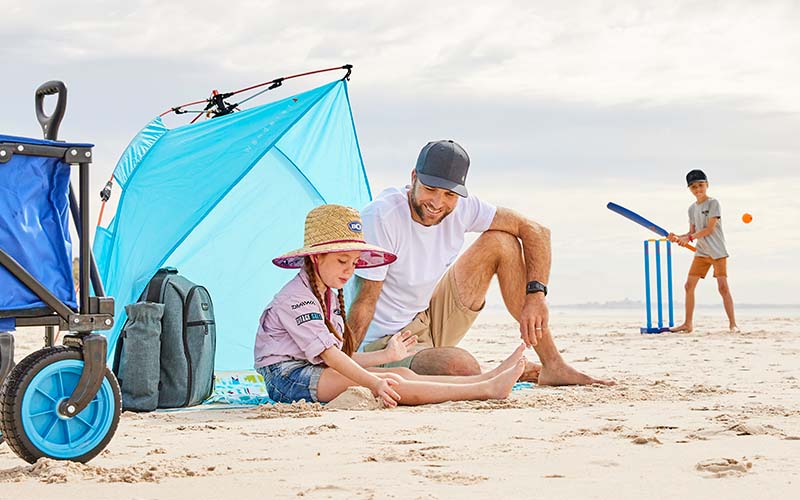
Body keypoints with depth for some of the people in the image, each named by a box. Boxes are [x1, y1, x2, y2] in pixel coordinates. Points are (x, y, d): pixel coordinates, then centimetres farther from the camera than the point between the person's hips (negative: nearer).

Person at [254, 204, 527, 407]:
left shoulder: (328, 297, 18)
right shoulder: (296, 299, -14)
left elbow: (342, 357, 16)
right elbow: (329, 354, -23)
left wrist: (386, 355, 18)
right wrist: (374, 383, -32)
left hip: (315, 372, 9)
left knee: (403, 375, -10)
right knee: (392, 384, -25)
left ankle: (486, 378, -16)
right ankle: (485, 389, -33)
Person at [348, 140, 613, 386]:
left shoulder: (460, 207, -9)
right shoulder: (381, 216, -25)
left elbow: (536, 231, -5)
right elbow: (364, 302, -25)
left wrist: (536, 294, -17)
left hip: (431, 319, 7)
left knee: (502, 242, -4)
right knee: (462, 367, -38)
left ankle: (553, 366, -1)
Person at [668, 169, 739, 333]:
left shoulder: (713, 203, -7)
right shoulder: (692, 208, 13)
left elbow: (710, 229, -14)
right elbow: (692, 233, 13)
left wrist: (689, 238, -18)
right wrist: (677, 238, -5)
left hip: (717, 251, -7)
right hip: (701, 252, 7)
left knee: (723, 287, -12)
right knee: (689, 286, 3)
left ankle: (732, 324, -9)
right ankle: (688, 324, 10)